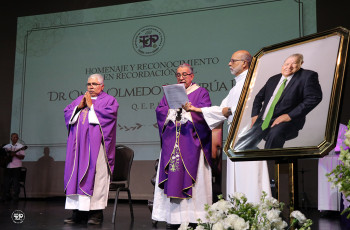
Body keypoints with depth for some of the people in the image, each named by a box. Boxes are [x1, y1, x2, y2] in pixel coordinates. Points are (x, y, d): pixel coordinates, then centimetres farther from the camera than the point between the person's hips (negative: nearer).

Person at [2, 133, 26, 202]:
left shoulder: (20, 146, 2)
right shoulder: (7, 146, 14)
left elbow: (22, 157, -4)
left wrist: (15, 155, -19)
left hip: (16, 167, -4)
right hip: (8, 166, 4)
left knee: (16, 182, -4)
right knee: (7, 182, 5)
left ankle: (15, 196, 2)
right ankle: (7, 196, 14)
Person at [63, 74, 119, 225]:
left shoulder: (109, 100, 7)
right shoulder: (80, 99, 23)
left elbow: (108, 114, -11)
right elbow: (67, 112, 15)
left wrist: (91, 106, -6)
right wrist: (79, 106, -1)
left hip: (96, 143, -5)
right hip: (78, 144, 6)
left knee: (96, 175, -9)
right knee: (77, 174, 2)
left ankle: (97, 212, -6)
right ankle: (79, 212, 6)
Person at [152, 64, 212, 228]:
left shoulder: (201, 92, 9)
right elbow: (160, 110, 7)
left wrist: (187, 111, -15)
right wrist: (173, 110, -9)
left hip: (192, 142, -3)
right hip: (171, 143, 3)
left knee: (191, 176, -7)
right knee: (172, 178, -2)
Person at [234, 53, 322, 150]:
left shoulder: (307, 76, 0)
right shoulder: (273, 79, 19)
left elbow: (314, 98, -12)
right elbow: (259, 97, 28)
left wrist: (290, 116, -17)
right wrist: (255, 115, 10)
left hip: (286, 122, -5)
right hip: (262, 122, 6)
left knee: (275, 133, -39)